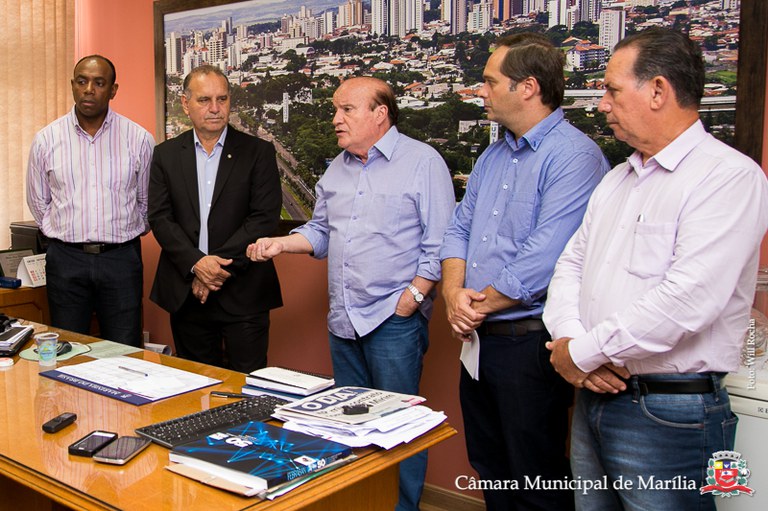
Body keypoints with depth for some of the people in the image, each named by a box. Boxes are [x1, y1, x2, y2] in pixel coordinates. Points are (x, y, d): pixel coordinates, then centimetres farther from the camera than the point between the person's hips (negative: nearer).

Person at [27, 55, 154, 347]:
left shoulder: (139, 139, -1)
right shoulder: (46, 140, 3)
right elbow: (38, 202, 14)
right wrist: (68, 234, 13)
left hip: (121, 259, -1)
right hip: (66, 260, 1)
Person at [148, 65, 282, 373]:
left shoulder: (258, 153, 0)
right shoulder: (166, 155, 8)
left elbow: (265, 218, -8)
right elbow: (159, 218, 1)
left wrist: (220, 265, -14)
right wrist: (196, 263, -15)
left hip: (243, 292, -2)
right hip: (186, 294, 3)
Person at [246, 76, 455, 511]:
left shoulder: (422, 161, -7)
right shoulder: (337, 169, 14)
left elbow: (439, 241, -10)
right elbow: (321, 231, 20)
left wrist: (414, 295, -16)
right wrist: (281, 243, 3)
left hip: (395, 318, -7)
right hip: (343, 319, 7)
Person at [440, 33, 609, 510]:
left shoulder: (574, 156, -16)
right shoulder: (494, 155, 13)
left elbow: (545, 257, -23)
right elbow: (460, 228, 12)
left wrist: (480, 305, -12)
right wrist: (454, 292, -6)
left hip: (529, 342, -8)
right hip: (479, 338, 9)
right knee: (489, 469, 22)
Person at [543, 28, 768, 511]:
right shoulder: (618, 180, 13)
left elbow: (687, 302, -25)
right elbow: (571, 264, 11)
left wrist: (581, 353, -17)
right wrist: (569, 339, -8)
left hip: (668, 412, -7)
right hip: (593, 396, 8)